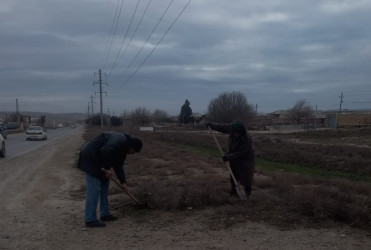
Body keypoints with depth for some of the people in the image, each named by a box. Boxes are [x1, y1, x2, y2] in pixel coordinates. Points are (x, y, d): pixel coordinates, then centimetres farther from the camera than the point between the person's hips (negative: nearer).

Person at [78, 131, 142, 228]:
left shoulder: (123, 148, 14)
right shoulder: (121, 141, -18)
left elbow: (118, 166, 21)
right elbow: (106, 151, -33)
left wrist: (123, 182, 19)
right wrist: (108, 168, -23)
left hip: (97, 159, 11)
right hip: (91, 157, -11)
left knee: (104, 184, 15)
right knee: (94, 189, -10)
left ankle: (105, 214, 22)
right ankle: (90, 220, -5)